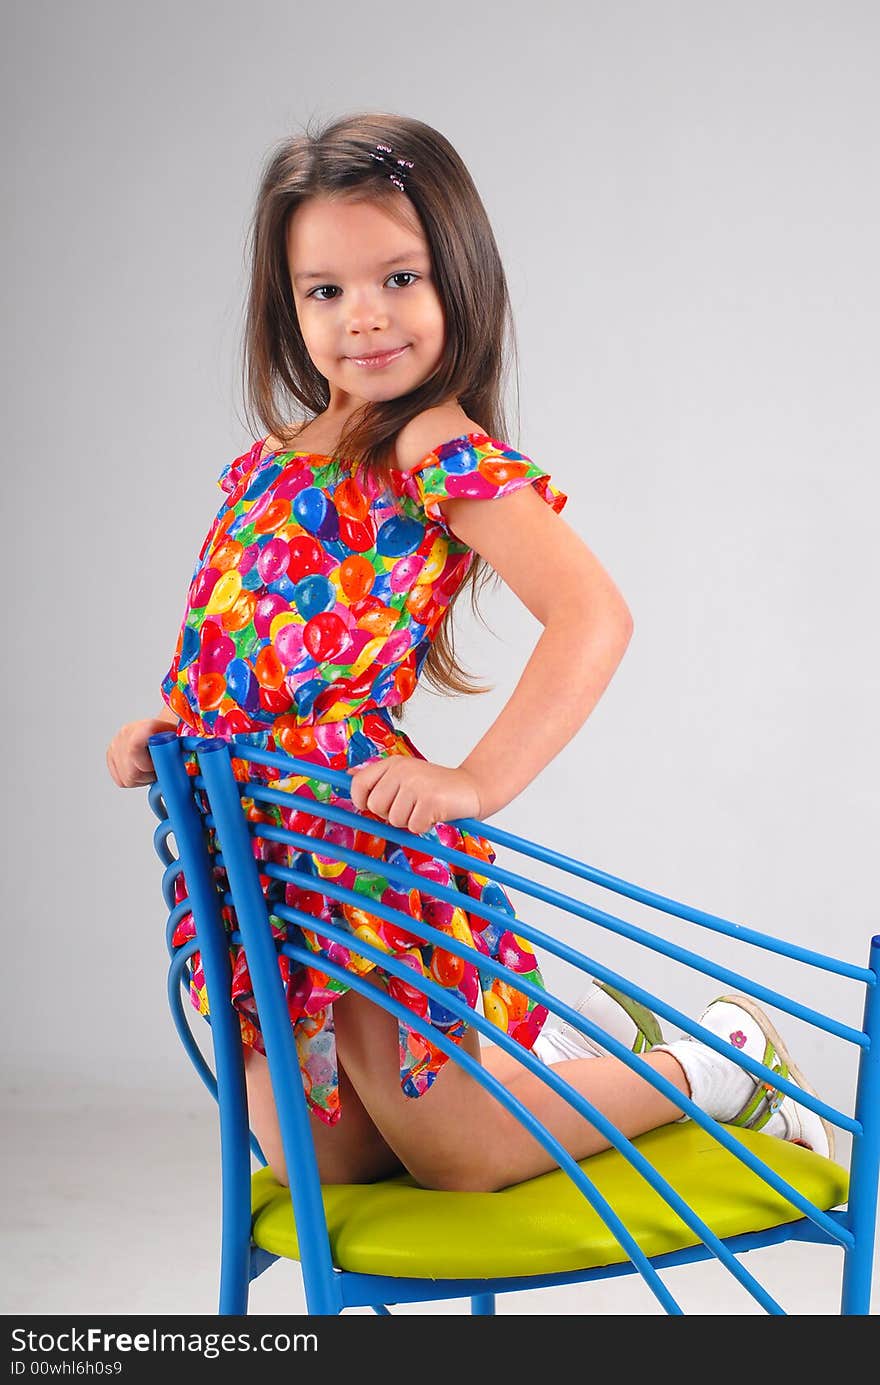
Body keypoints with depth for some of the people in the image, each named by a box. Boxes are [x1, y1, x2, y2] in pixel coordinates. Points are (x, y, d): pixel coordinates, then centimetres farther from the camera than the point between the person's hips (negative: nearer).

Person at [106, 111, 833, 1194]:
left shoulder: (437, 448, -14)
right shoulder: (274, 457, 10)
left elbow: (593, 616, -26)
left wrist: (476, 784, -32)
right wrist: (165, 722, 2)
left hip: (356, 824, -8)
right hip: (254, 841, 8)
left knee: (453, 1157, 5)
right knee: (307, 1163, 19)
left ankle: (717, 1063, 23)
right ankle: (562, 1027, 34)